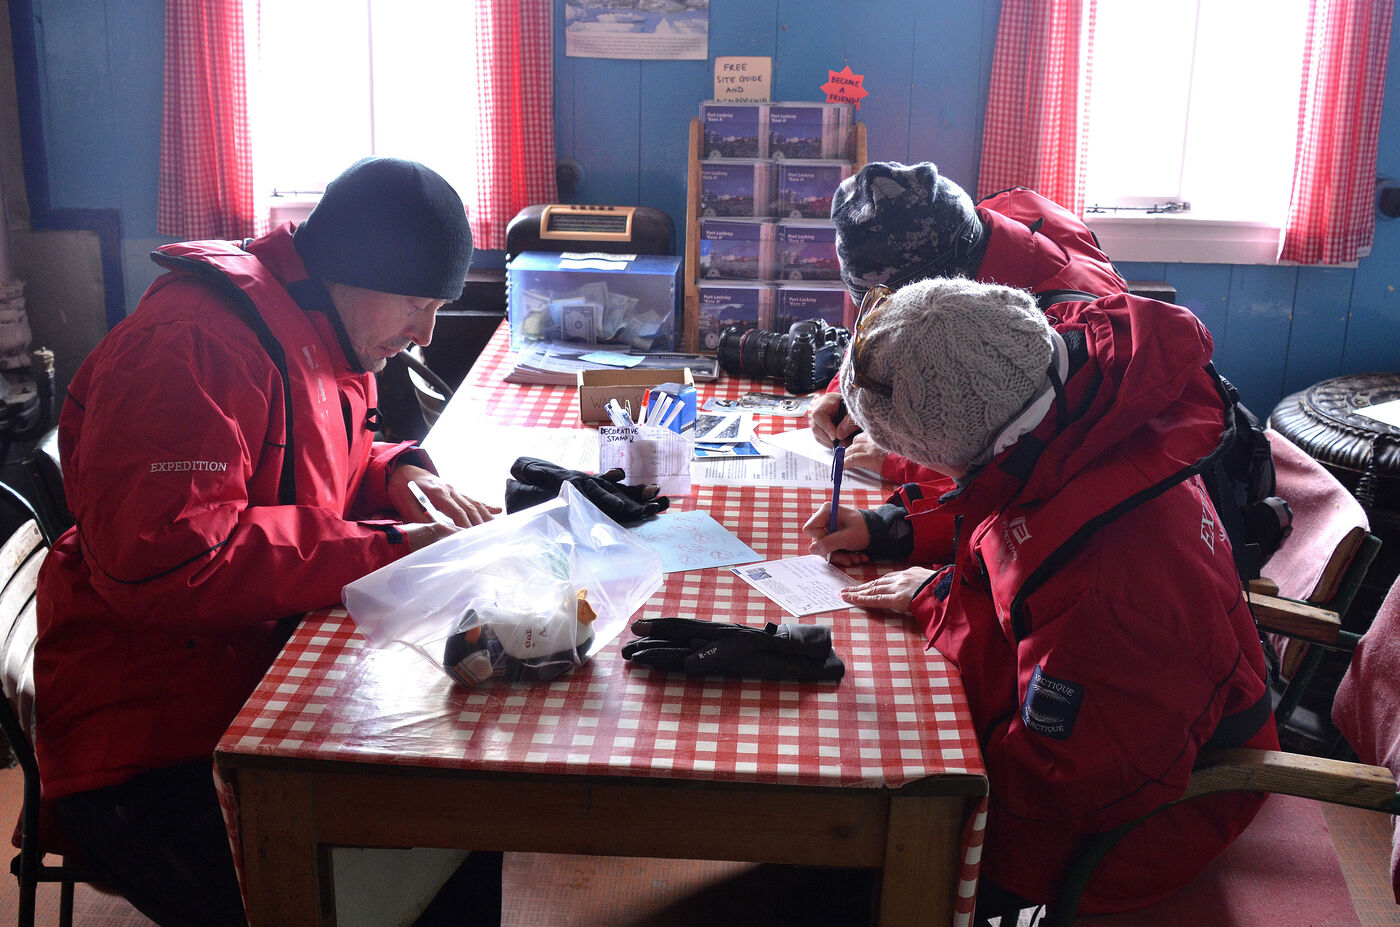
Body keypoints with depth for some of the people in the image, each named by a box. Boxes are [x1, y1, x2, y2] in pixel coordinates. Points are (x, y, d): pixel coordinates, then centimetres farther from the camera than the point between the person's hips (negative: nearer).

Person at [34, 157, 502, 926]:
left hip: (268, 675, 9)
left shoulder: (317, 337, 12)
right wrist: (388, 548, -25)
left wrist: (394, 473, 4)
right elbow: (159, 560, -29)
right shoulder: (192, 345, -19)